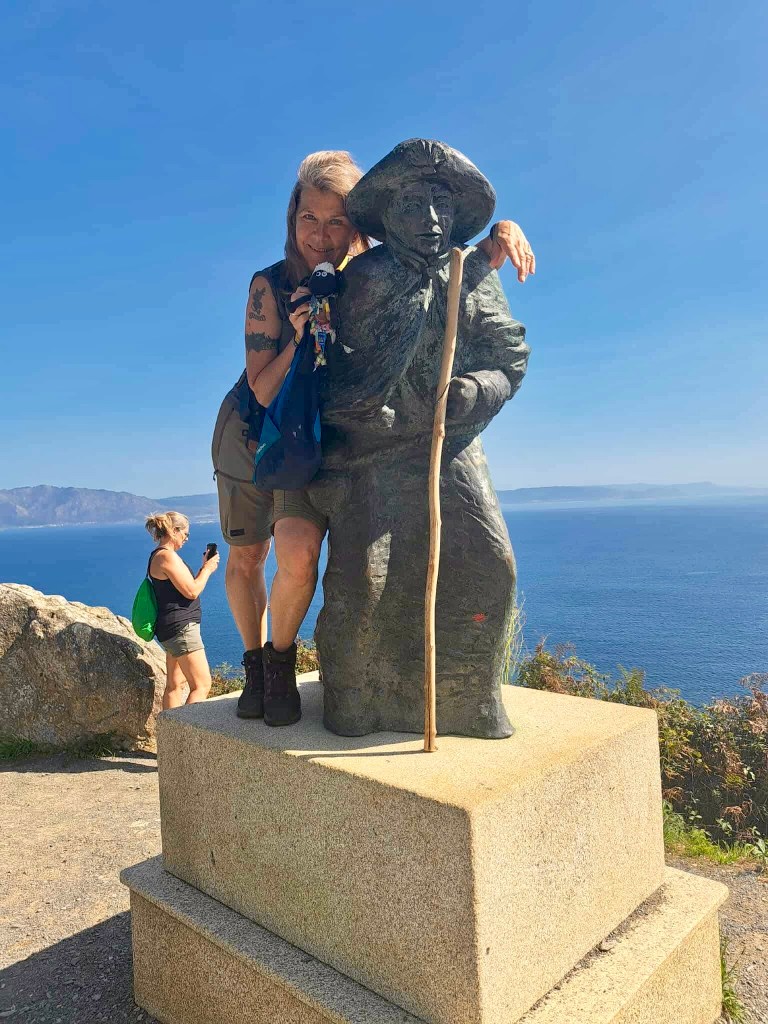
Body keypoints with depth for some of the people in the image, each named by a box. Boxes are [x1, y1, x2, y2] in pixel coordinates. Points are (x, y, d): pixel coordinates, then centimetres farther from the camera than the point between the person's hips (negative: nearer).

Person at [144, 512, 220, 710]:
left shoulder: (159, 556, 17)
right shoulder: (167, 556, -15)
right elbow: (191, 591, -18)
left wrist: (204, 567, 15)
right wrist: (207, 569, -4)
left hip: (171, 628, 11)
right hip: (181, 627, -11)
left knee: (174, 685, 13)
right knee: (202, 686, -10)